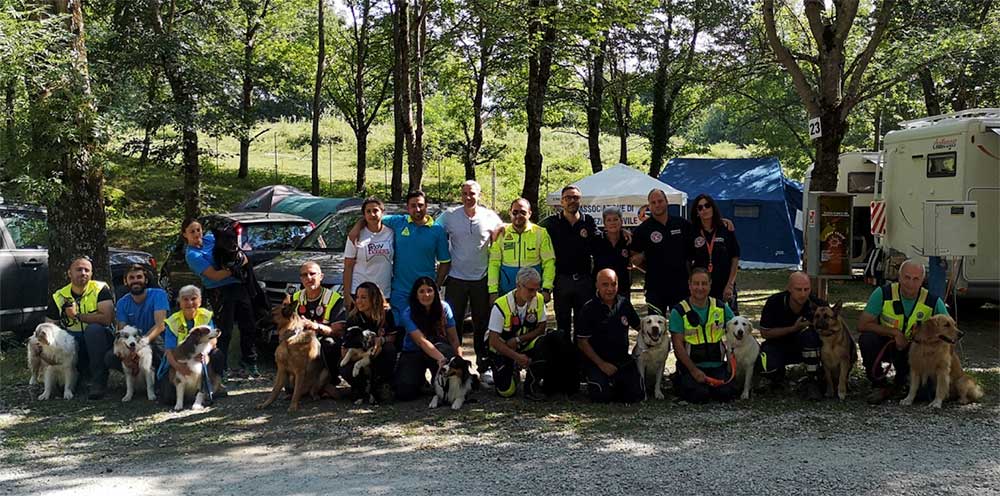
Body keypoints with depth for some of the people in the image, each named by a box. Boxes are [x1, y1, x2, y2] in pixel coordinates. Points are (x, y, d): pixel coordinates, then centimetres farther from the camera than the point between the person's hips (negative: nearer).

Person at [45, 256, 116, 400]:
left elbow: (107, 318, -22)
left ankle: (99, 381, -25)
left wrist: (77, 315, -16)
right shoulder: (59, 297, 3)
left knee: (94, 329, -35)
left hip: (100, 340, -3)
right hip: (73, 343, 3)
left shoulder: (101, 289, -8)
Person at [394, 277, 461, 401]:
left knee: (443, 348, -37)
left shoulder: (444, 308, -9)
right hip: (413, 353, -1)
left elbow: (454, 339, -10)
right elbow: (422, 341, -30)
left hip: (439, 349, 1)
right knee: (404, 392, -25)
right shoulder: (408, 314, -17)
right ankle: (420, 380, 11)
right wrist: (441, 359, -46)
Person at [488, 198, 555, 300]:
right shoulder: (501, 233, 2)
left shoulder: (540, 233, -1)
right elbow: (494, 263, 3)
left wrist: (546, 289, -10)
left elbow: (549, 262, -2)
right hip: (506, 291, 1)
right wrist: (493, 291, -4)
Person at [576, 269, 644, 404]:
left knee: (637, 395, -11)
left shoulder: (624, 303, 5)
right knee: (602, 396, -25)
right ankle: (594, 382, 10)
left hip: (623, 360, 4)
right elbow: (582, 342, -9)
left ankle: (614, 383, 19)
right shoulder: (589, 309, -9)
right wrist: (601, 364, -14)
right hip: (596, 361, -4)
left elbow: (638, 326, 19)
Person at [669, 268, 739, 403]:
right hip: (690, 365, -3)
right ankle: (680, 382, 7)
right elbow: (678, 345, -8)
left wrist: (731, 362, -1)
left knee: (727, 393, -21)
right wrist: (694, 370, -15)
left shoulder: (722, 308, 5)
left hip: (717, 365, 3)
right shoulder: (678, 311, -6)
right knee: (700, 395, -25)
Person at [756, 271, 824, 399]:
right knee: (766, 368, -31)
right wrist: (793, 328, -23)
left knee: (808, 332, -33)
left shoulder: (816, 304, -18)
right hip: (778, 345, -1)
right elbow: (765, 333, -12)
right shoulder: (774, 302, -19)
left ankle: (814, 382, -21)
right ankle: (778, 375, 10)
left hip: (807, 348, 1)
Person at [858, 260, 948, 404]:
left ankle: (902, 380, 19)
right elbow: (862, 325, -19)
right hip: (886, 343, 0)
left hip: (914, 349, 1)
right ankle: (880, 387, -12)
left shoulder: (933, 302, -14)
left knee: (923, 392, -20)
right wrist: (895, 332, -26)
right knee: (867, 339, -33)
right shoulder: (883, 294, -17)